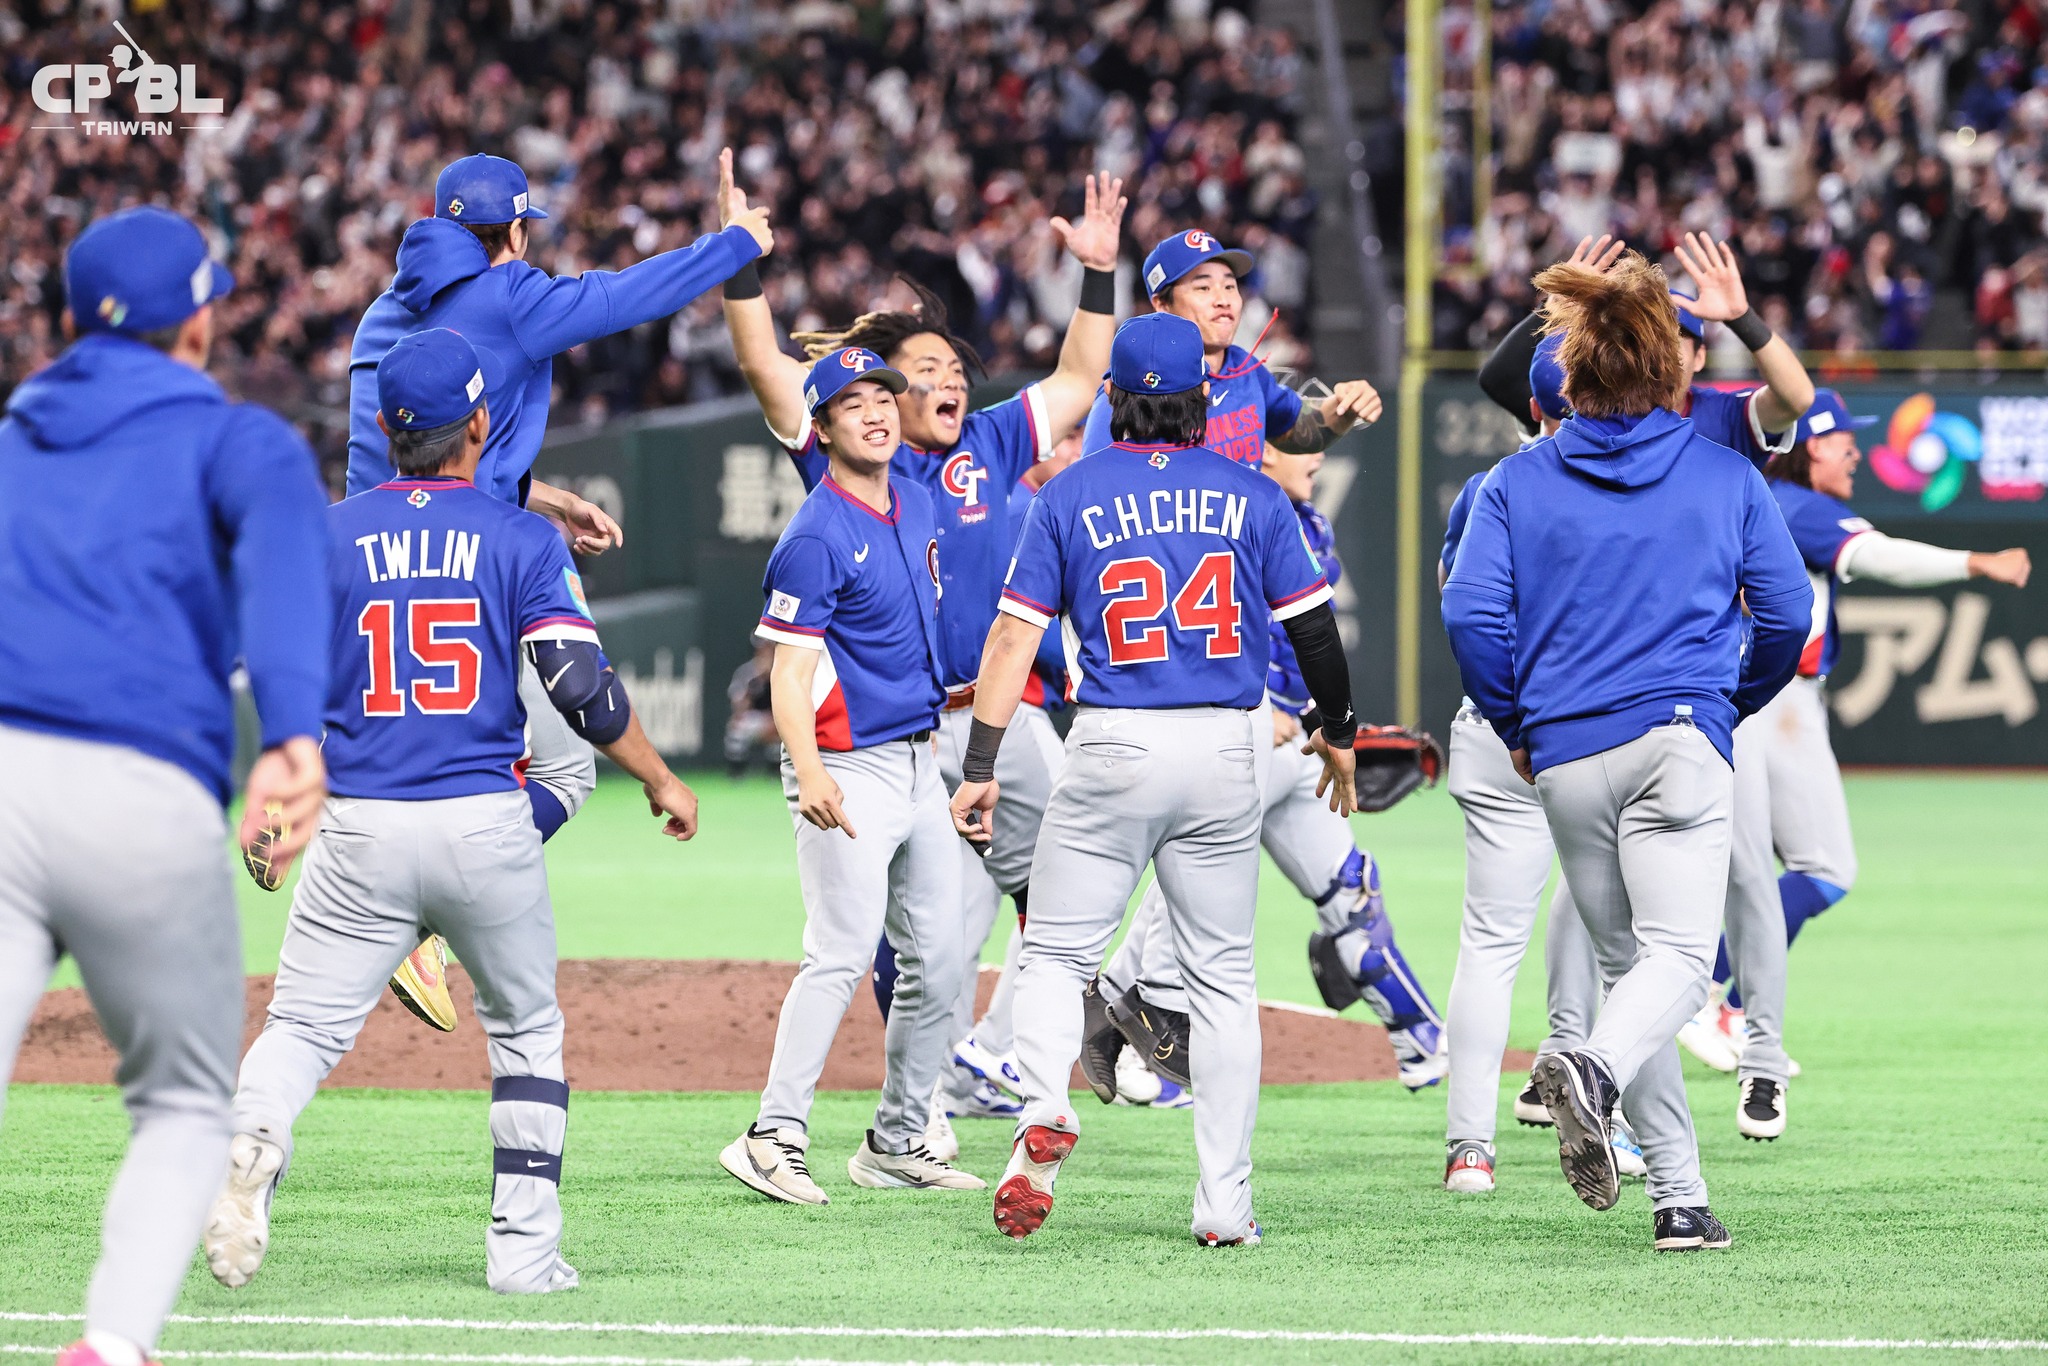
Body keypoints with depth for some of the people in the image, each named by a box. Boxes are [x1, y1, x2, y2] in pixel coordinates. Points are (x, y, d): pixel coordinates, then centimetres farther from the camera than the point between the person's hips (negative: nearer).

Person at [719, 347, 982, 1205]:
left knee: (940, 964, 9)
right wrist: (808, 772, -34)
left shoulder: (915, 502, 12)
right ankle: (775, 1138, -17)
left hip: (919, 765, 8)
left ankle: (897, 1144, 16)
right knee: (843, 954, -17)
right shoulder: (817, 537, -14)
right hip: (849, 771, -8)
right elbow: (789, 671, -19)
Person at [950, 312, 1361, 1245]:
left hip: (1111, 748, -1)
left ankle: (1043, 1109, -22)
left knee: (1055, 954, 7)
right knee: (1222, 975, 9)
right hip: (1224, 750, 1)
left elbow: (1015, 633, -3)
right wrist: (1337, 730, 22)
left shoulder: (1071, 495, 2)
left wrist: (981, 767, -3)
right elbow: (1312, 624, 5)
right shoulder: (1250, 495, 3)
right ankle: (1226, 1203, 5)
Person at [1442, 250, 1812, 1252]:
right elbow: (1788, 613, 5)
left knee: (1625, 961, 12)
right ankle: (1596, 1072, -44)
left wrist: (1513, 724, 10)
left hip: (1565, 756, 2)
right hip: (1680, 737, -2)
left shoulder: (1518, 483, 7)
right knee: (1679, 952, -12)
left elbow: (1471, 614, -3)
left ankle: (1679, 1195, 7)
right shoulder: (1726, 477, 7)